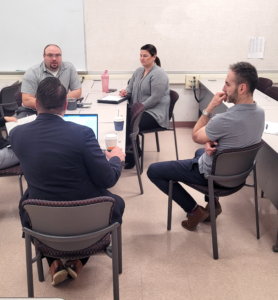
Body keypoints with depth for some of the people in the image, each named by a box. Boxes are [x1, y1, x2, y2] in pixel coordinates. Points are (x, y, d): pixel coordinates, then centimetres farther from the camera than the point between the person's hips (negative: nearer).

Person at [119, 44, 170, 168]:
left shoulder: (158, 74, -12)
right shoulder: (138, 71, 14)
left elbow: (155, 98, -19)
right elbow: (131, 87, 20)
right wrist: (126, 92, -4)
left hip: (154, 114, -8)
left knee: (129, 126, -27)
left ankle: (131, 157, -4)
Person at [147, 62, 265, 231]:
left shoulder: (225, 120, -35)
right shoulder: (260, 113, -9)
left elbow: (196, 137, -16)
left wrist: (210, 107, -17)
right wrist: (212, 142, -14)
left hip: (212, 173, -8)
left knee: (153, 171, 2)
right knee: (200, 152, 40)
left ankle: (195, 211, 6)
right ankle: (213, 203, 26)